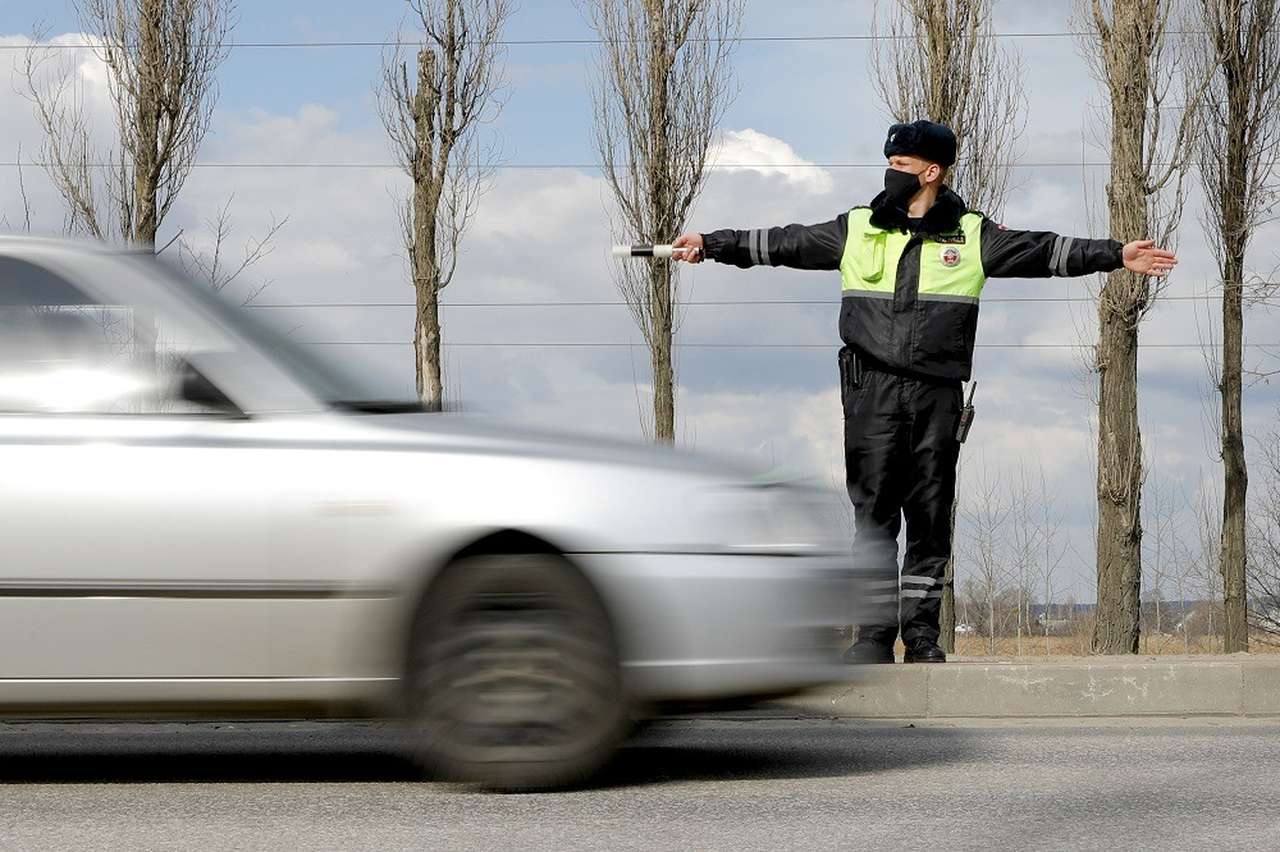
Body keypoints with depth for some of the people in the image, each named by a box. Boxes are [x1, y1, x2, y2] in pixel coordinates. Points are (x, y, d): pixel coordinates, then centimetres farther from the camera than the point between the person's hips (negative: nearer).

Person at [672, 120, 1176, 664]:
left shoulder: (972, 236, 9)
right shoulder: (856, 231, 11)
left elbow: (1042, 251, 7)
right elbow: (783, 244, 13)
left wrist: (1118, 256, 2)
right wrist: (710, 245, 11)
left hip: (938, 395, 0)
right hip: (871, 394, 0)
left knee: (930, 518, 2)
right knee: (873, 513, -4)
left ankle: (922, 632, 10)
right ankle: (875, 633, -2)